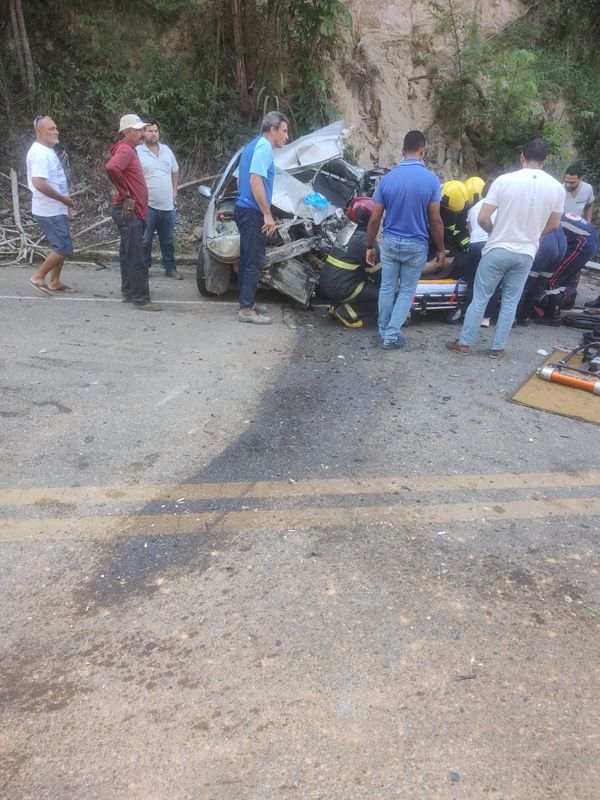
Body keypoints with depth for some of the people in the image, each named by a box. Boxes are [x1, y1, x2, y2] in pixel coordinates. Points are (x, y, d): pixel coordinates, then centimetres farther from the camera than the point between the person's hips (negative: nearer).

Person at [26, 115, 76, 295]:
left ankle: (54, 282, 23)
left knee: (61, 247, 15)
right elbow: (39, 183, -29)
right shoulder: (40, 152, -18)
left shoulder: (47, 150, 14)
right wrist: (64, 199, -22)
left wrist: (64, 200, 17)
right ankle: (38, 277, 3)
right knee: (64, 249, -8)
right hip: (49, 211, -10)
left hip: (55, 210, 10)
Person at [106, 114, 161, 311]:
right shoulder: (125, 149, -14)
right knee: (136, 258, -8)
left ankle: (128, 292, 25)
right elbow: (112, 167, -32)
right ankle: (141, 299, -6)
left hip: (133, 211, 10)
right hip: (129, 211, -10)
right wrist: (125, 193, -22)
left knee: (128, 254, 16)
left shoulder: (129, 150, 17)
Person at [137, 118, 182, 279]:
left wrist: (174, 191, 13)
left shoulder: (166, 150, 11)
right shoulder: (137, 152, -5)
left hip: (167, 205, 5)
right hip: (147, 205, -5)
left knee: (168, 240, 14)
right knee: (145, 240, 0)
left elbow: (175, 171, 21)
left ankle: (170, 268, 23)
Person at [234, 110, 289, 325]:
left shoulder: (253, 145, 19)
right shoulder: (264, 146, -12)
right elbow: (255, 180, -24)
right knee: (254, 261, -7)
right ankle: (246, 310, -5)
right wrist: (267, 214, -23)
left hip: (244, 209, 10)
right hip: (253, 212, -10)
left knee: (247, 259, 15)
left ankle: (247, 302, 24)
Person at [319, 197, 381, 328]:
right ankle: (347, 312, -5)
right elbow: (377, 274, -5)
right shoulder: (366, 241, -15)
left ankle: (337, 305, 15)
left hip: (324, 283, 9)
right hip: (340, 289, -9)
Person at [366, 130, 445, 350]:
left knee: (387, 288, 15)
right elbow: (435, 221, -10)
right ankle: (391, 336, 10)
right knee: (406, 292, 10)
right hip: (416, 246, -2)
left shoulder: (387, 178, -5)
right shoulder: (431, 179, -12)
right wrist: (440, 249, 1)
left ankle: (383, 331, 25)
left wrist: (370, 246, 8)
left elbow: (375, 218, -3)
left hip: (390, 243, 2)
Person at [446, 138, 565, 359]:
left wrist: (496, 232, 8)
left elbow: (482, 218, -11)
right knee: (510, 302, 13)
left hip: (497, 250, -2)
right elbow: (553, 225, 9)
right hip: (526, 254, 2)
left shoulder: (504, 180, -11)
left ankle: (464, 343, 14)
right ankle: (497, 347, 18)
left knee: (480, 298, 8)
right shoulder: (556, 188, -2)